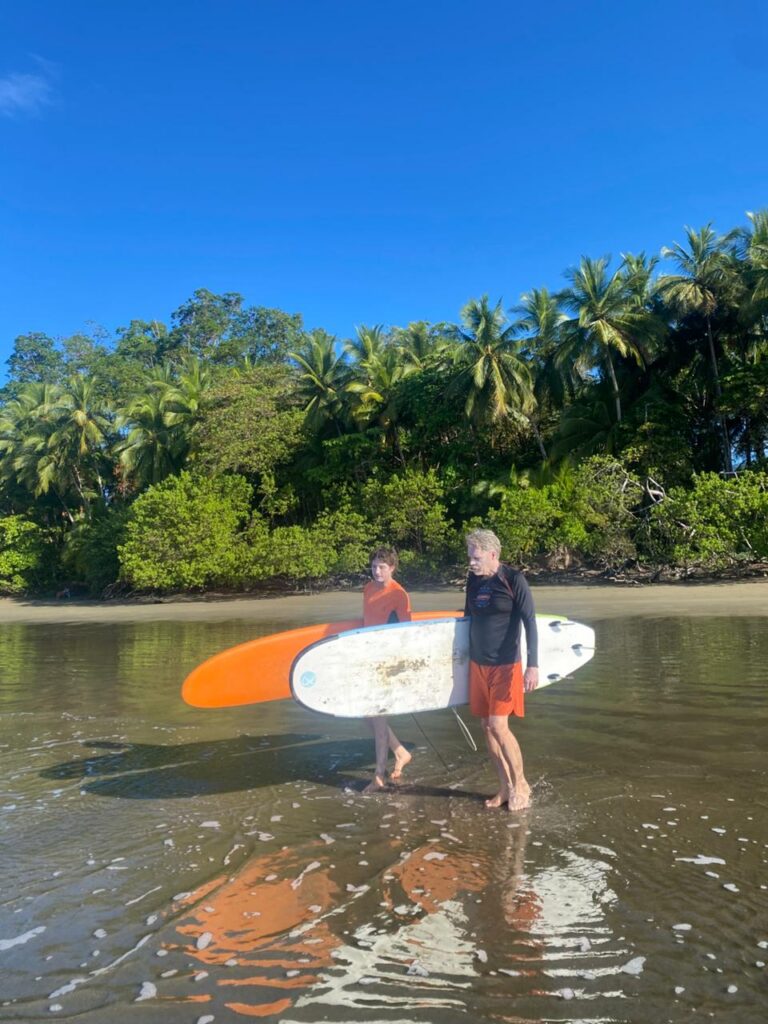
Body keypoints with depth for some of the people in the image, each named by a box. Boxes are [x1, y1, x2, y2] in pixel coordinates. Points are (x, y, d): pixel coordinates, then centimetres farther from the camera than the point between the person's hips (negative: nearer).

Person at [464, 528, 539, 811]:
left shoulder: (513, 580, -11)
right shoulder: (473, 581, 7)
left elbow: (530, 624, -14)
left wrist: (533, 665, -21)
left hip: (505, 665, -6)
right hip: (478, 664, 6)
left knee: (498, 726, -10)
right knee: (486, 727, 8)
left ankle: (520, 784, 11)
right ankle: (505, 787, 23)